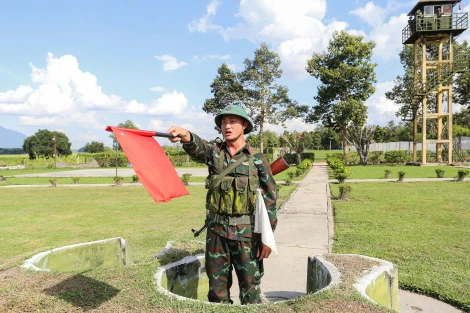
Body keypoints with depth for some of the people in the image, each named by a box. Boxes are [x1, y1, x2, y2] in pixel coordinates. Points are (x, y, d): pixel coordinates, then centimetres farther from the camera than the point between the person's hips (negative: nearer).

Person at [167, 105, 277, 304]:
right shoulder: (213, 152, 2)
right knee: (217, 286, 13)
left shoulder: (258, 160, -2)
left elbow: (269, 199, -2)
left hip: (247, 232, -2)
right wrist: (186, 136, -46)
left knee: (250, 287, 9)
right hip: (216, 230, 2)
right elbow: (197, 147, -22)